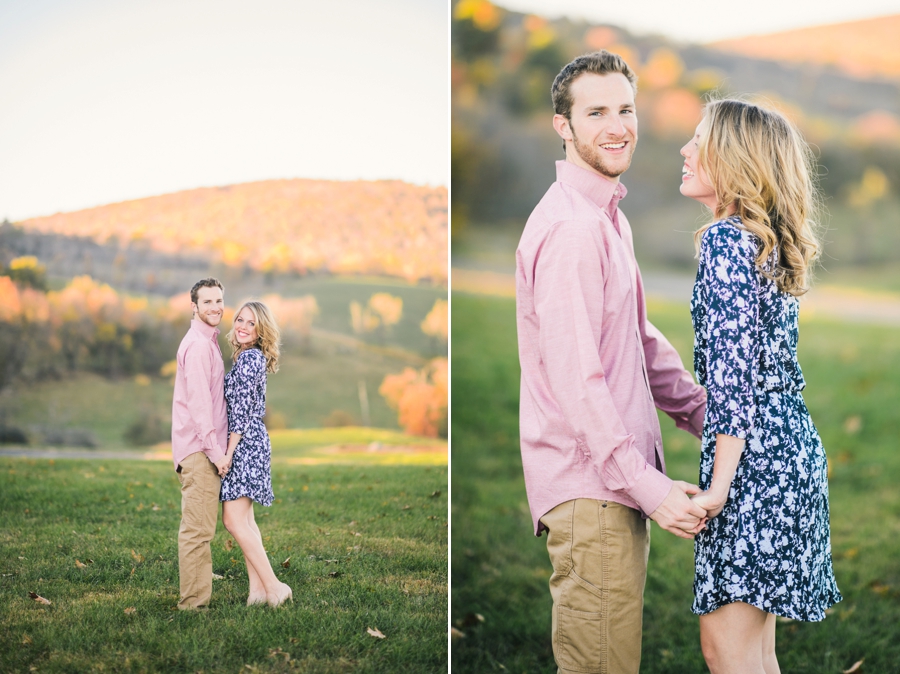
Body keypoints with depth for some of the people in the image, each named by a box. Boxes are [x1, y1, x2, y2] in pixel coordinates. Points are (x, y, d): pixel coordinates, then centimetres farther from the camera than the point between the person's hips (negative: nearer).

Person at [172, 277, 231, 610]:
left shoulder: (208, 342, 20)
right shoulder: (197, 345, -12)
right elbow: (198, 401, -19)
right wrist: (214, 450, -19)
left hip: (204, 449, 11)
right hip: (199, 449, -11)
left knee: (198, 528, 13)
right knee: (198, 529, -9)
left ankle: (197, 598, 19)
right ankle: (193, 601, -6)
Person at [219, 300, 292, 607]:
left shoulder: (249, 358, -14)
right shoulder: (252, 357, 16)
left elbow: (242, 411, -17)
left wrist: (228, 451, -16)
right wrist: (230, 450, 20)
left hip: (244, 443, -10)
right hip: (251, 442, 10)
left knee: (234, 519, -11)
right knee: (244, 519, 11)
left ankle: (272, 587, -10)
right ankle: (258, 588, 12)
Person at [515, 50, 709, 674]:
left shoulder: (608, 216, 17)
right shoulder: (569, 226, -17)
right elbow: (574, 377, -23)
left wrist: (708, 417, 14)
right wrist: (645, 483, -23)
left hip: (619, 480, 10)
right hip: (590, 487, -10)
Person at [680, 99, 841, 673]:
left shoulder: (724, 240, -12)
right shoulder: (770, 243, 15)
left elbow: (733, 368, -18)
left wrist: (719, 483, -18)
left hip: (754, 454, -10)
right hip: (795, 445, 10)